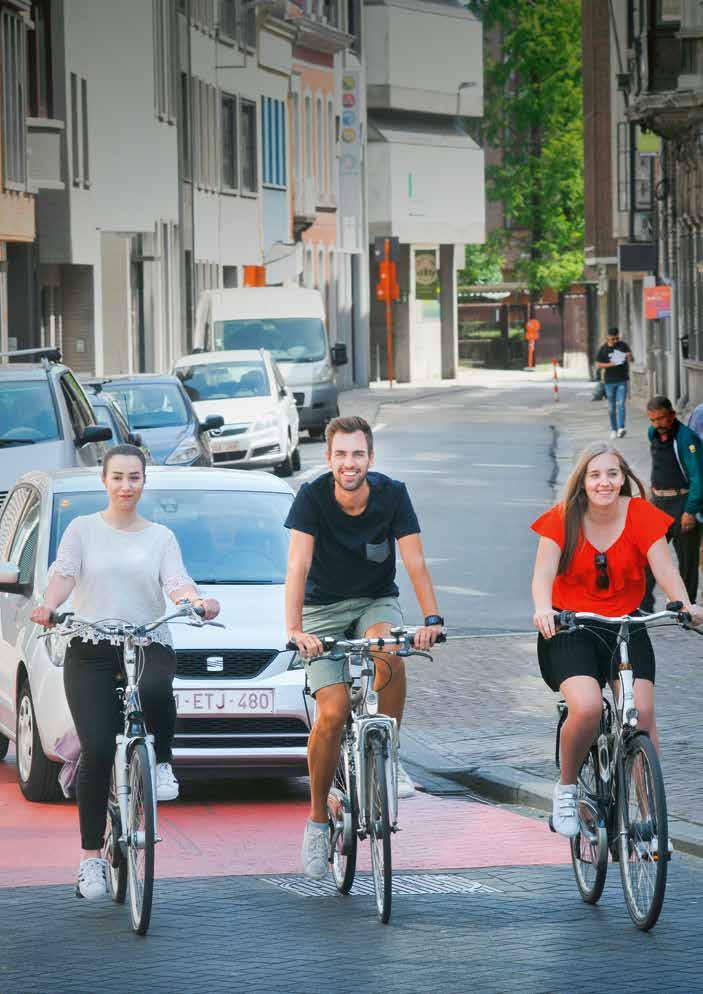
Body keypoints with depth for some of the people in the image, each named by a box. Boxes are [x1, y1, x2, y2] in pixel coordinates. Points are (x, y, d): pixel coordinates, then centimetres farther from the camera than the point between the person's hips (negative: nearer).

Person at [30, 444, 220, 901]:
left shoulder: (161, 537, 15)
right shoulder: (83, 529, 12)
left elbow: (176, 582, 1)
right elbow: (63, 573, -2)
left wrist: (196, 602, -23)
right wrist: (49, 605, -24)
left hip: (149, 644, 0)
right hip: (90, 649, 0)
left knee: (155, 689, -37)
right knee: (97, 752, -12)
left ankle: (162, 765, -9)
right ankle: (91, 856, -4)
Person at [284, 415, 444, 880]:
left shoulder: (392, 495, -14)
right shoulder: (313, 497, -17)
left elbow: (415, 562, -18)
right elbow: (298, 566, -24)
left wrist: (432, 619, -33)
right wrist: (295, 630, -37)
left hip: (377, 601, 1)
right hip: (324, 608, -1)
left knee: (387, 651, -35)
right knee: (332, 714, -16)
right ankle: (317, 820, -1)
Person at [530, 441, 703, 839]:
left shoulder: (641, 515, -6)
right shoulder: (563, 519, -8)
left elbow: (664, 567, -15)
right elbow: (544, 572, -18)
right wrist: (543, 609, -41)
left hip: (626, 627, 2)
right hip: (571, 629, -2)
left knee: (642, 711, -18)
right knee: (587, 707, -26)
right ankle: (567, 787, 1)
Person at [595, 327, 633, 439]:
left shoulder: (623, 346, 4)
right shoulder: (603, 349, 0)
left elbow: (631, 359, 6)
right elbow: (598, 364, 0)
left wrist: (629, 356, -20)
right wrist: (610, 364, -18)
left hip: (622, 380, -1)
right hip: (610, 381, 1)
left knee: (621, 404, -13)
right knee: (611, 407, 6)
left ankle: (621, 428, -21)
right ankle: (613, 429, 14)